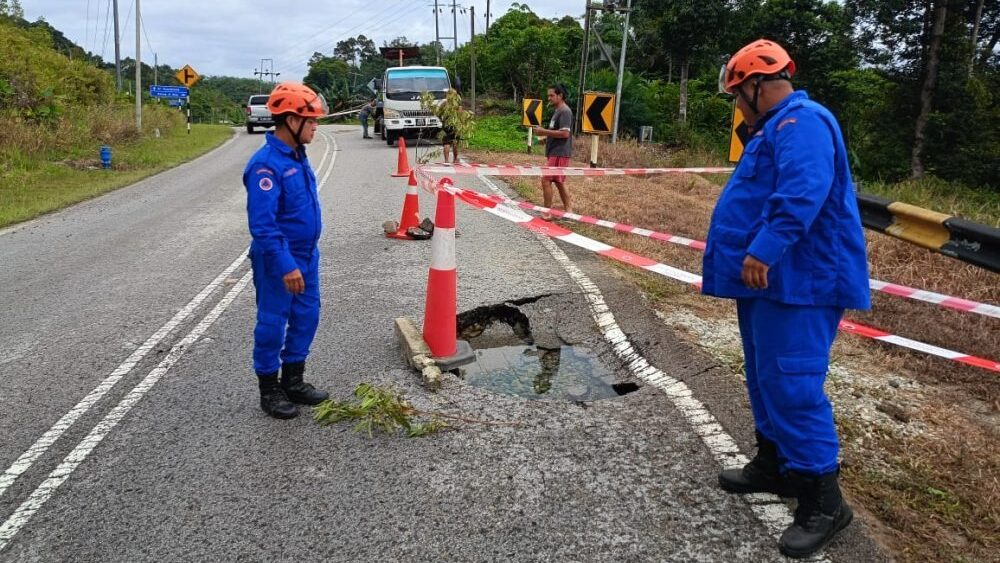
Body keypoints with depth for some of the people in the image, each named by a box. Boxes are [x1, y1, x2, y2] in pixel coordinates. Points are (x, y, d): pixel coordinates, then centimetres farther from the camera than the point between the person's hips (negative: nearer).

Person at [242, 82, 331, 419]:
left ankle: (293, 381, 30)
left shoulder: (297, 155, 7)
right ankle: (269, 391, 19)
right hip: (279, 261, -9)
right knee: (272, 324, 5)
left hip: (306, 256, 9)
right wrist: (285, 265, -27)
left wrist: (304, 258, 18)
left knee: (306, 318, 15)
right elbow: (262, 224, -25)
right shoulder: (266, 164, -21)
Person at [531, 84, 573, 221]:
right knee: (559, 182, 14)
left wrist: (545, 131, -20)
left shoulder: (565, 111, -15)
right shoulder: (558, 111, 17)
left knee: (546, 180, -10)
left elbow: (565, 133, -24)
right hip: (556, 152, 11)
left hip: (559, 153, -11)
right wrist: (545, 137, 11)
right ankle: (568, 210, 20)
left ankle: (547, 212, -4)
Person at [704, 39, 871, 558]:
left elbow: (801, 195, -30)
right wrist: (753, 256, 31)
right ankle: (774, 465, 30)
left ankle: (822, 500, -1)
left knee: (791, 384, -11)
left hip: (795, 281, -11)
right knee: (767, 379, 17)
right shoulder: (778, 126, 20)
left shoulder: (801, 123, -15)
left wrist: (764, 250, -35)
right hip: (770, 279, 11)